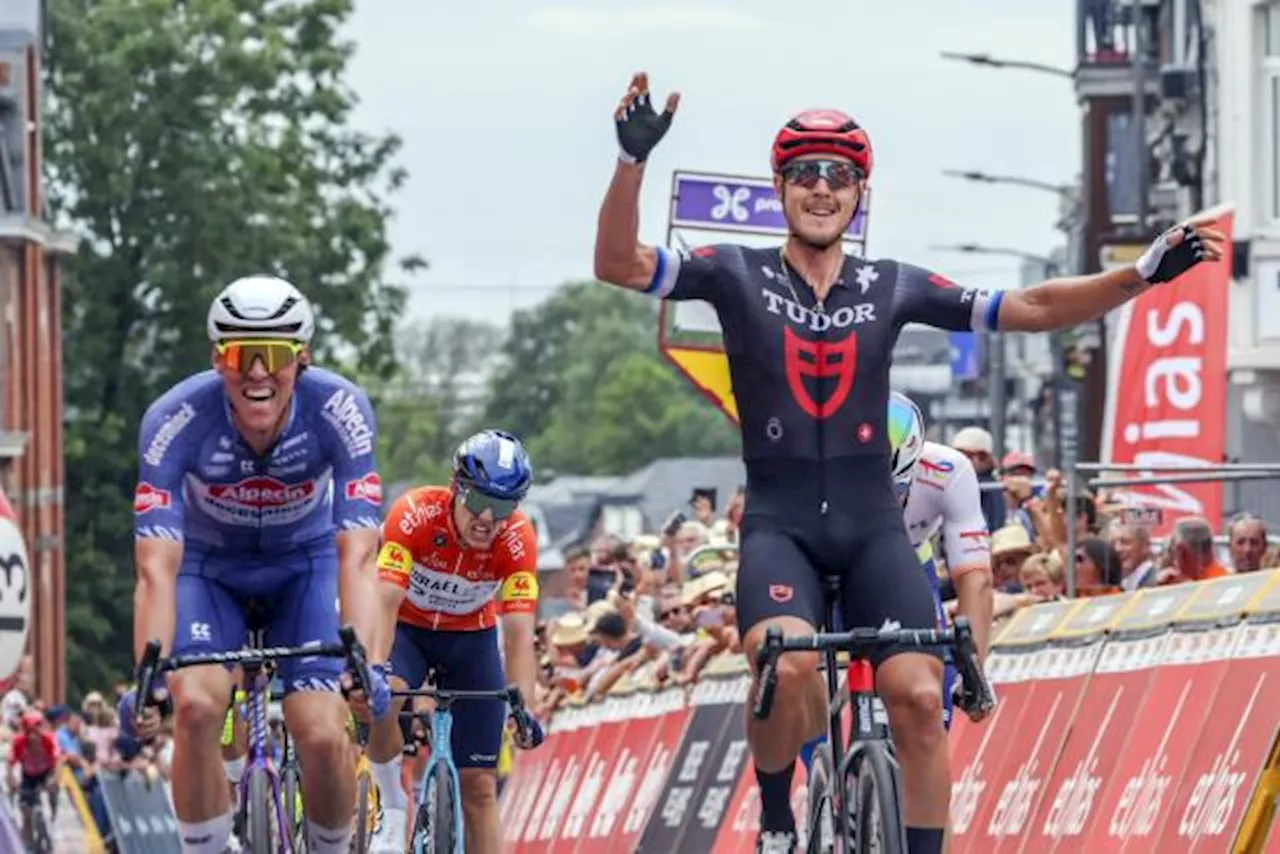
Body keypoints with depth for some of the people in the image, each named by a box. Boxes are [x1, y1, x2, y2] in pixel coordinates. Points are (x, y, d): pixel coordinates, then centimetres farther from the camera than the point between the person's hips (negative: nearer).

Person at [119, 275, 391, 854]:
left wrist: (365, 664, -49)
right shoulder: (176, 419, -31)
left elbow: (357, 553, -35)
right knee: (196, 705, -28)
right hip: (210, 565, 0)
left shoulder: (340, 410, -30)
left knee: (323, 735, -18)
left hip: (305, 563, 0)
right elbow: (156, 567, -35)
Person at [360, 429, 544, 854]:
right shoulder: (415, 514, -31)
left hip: (470, 636, 2)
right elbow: (385, 604, -37)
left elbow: (519, 634, -30)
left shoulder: (517, 538, -26)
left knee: (479, 786, -3)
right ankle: (393, 811, -13)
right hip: (407, 628, -2)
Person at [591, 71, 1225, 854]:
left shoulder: (893, 288, 6)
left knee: (919, 698, -15)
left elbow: (1031, 309, 5)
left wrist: (1142, 276, -7)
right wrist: (634, 160, -27)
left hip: (872, 526, 2)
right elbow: (619, 264, -11)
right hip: (780, 524, -2)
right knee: (787, 665, -30)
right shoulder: (738, 276, 1)